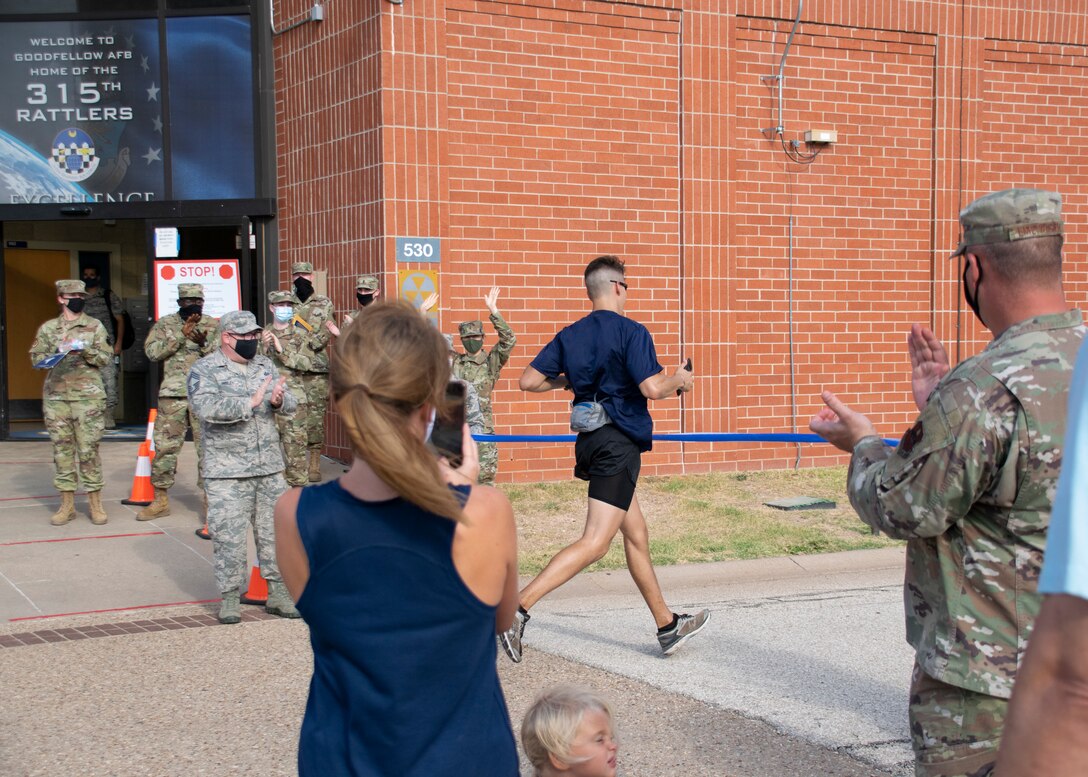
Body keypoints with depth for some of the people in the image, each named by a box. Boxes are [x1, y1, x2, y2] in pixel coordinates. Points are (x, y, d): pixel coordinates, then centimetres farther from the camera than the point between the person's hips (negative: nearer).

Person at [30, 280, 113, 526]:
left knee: (89, 449, -3)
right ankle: (67, 503, 11)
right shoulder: (48, 328, 10)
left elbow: (106, 357, 0)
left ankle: (95, 502, 4)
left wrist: (85, 351, -17)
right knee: (62, 449, 4)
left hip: (88, 397, -2)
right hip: (55, 396, 2)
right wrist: (56, 353, -11)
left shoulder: (95, 326, 6)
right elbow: (35, 357, 6)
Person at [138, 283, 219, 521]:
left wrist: (204, 343, -19)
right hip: (173, 394, 1)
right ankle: (160, 500, 15)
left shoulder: (214, 325, 8)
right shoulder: (165, 324, 8)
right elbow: (152, 351, -5)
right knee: (164, 445, 4)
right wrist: (181, 335, -13)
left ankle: (210, 498, 6)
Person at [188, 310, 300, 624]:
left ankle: (278, 593, 19)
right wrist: (251, 402, -25)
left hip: (270, 467, 5)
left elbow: (291, 403, 7)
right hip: (226, 471, -5)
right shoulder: (204, 370, -4)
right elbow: (206, 407, -22)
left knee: (275, 530, 9)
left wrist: (278, 400, -17)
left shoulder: (265, 365, 13)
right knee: (228, 534, -2)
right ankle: (230, 596, 11)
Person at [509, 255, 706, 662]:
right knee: (594, 544, -10)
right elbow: (652, 388, -20)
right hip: (618, 442, -9)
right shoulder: (631, 331, -10)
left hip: (590, 441, 9)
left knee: (636, 534, 17)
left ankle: (667, 626, 27)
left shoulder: (570, 335, 8)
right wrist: (679, 379, 1)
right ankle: (518, 608, -21)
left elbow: (529, 380, 3)